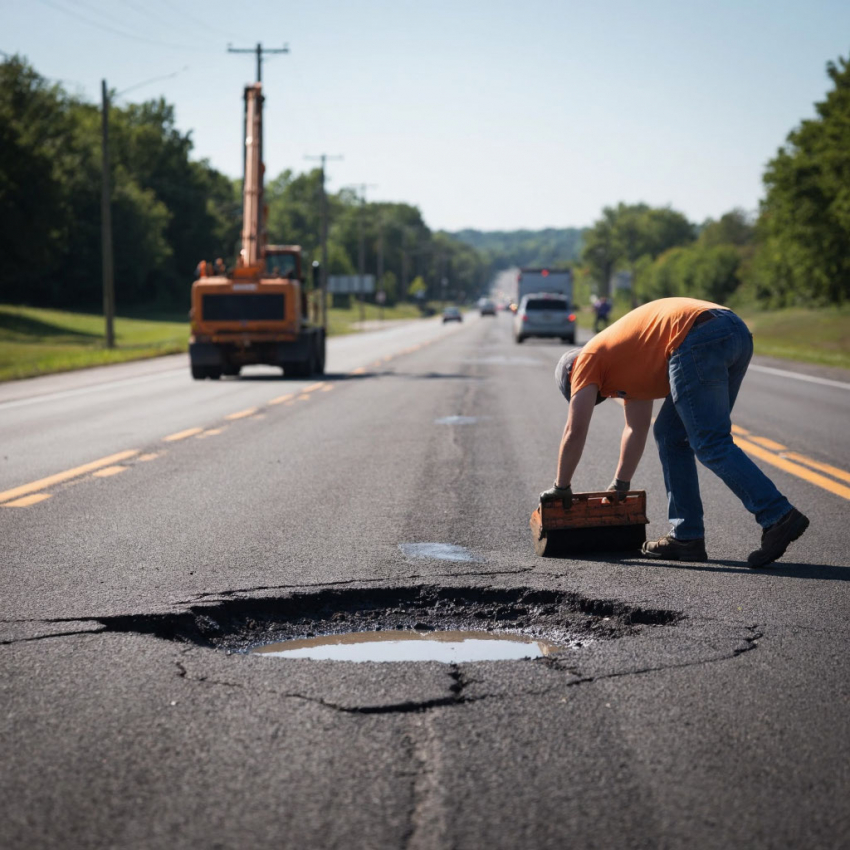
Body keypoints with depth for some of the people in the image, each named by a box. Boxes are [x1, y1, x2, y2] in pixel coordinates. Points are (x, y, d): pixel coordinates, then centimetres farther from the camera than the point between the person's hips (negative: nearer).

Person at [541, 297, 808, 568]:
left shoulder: (588, 359, 15)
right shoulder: (625, 368, 37)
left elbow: (575, 432, 13)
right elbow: (636, 429, 45)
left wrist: (560, 488, 23)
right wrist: (619, 486, 51)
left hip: (699, 338, -9)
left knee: (711, 444, -11)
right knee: (671, 436, 16)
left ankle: (778, 517, -22)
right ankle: (686, 536, 14)